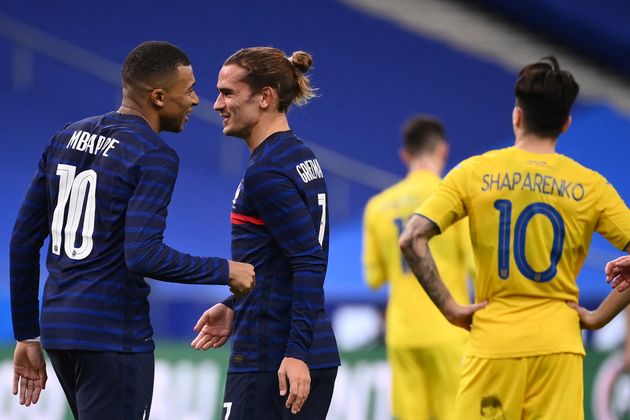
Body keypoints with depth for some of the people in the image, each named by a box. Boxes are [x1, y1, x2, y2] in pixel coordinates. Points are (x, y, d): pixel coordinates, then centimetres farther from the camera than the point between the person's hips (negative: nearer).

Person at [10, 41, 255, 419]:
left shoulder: (65, 139, 12)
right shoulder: (155, 156, -12)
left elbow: (24, 241, 13)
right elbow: (143, 255, -23)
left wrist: (28, 335, 18)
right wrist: (224, 272, -10)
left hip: (57, 326, 8)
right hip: (114, 336, -8)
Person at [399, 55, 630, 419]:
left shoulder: (475, 173, 2)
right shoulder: (590, 185, 2)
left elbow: (413, 240, -7)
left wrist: (449, 307, -2)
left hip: (493, 340, 0)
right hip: (558, 342, 0)